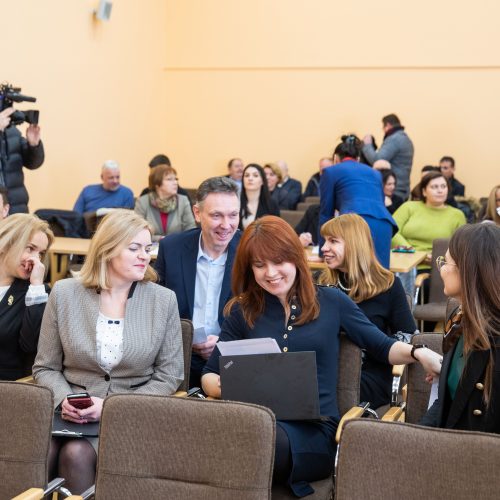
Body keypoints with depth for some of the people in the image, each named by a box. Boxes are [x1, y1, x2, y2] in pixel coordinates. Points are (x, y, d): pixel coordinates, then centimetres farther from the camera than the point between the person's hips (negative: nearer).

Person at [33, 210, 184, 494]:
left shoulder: (164, 300, 1)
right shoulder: (64, 293, 4)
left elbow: (169, 376, 1)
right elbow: (46, 367, 9)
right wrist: (64, 399, -12)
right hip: (73, 414, 1)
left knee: (77, 453, -30)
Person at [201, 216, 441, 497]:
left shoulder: (331, 302, 12)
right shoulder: (242, 311, 14)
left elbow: (382, 347, 15)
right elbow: (209, 375, 14)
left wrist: (418, 353, -7)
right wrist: (225, 386, -10)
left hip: (315, 430, -1)